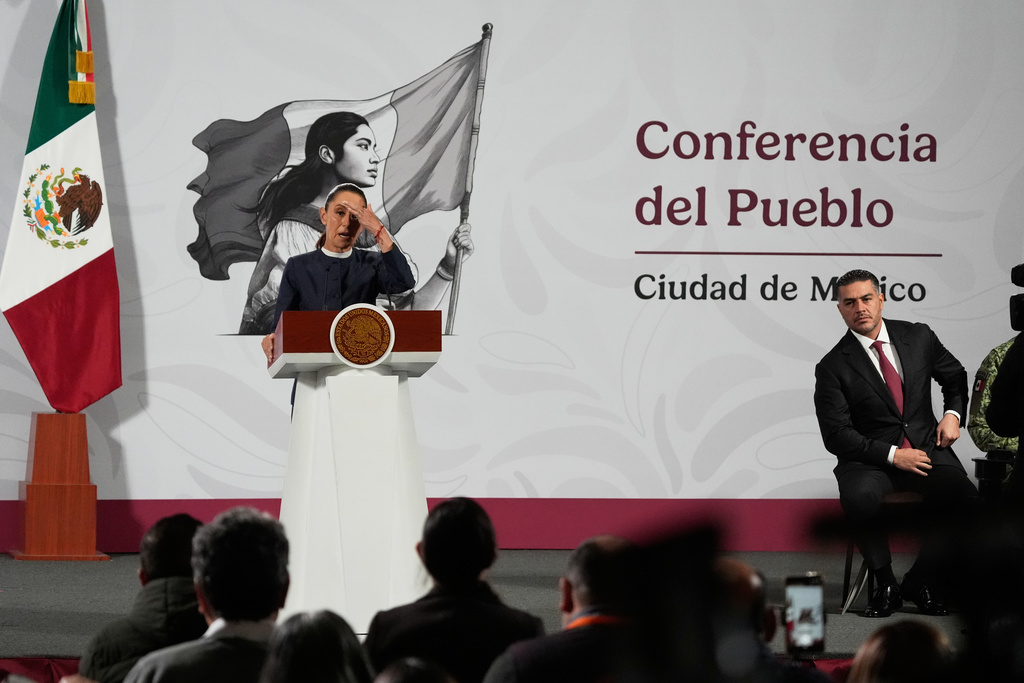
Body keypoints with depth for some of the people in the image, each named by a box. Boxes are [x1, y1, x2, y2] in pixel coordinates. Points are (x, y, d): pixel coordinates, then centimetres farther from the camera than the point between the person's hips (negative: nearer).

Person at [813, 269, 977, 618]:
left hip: (926, 449, 2)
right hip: (870, 459, -2)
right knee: (860, 498, -38)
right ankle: (885, 585, -14)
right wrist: (892, 455, -15)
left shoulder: (919, 337, 7)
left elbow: (955, 376, 25)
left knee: (966, 498, -28)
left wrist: (953, 413, 5)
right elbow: (836, 435, -6)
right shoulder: (833, 367, -2)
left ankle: (920, 581, -7)